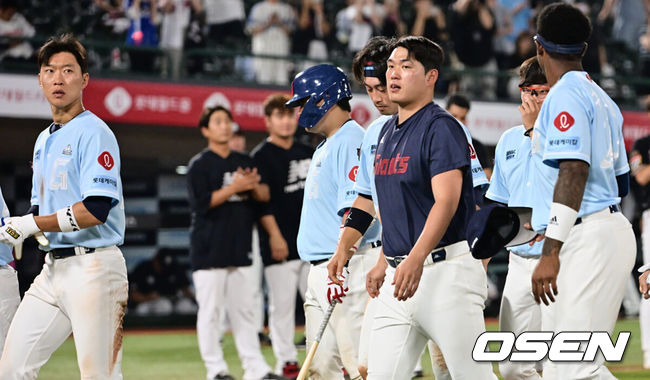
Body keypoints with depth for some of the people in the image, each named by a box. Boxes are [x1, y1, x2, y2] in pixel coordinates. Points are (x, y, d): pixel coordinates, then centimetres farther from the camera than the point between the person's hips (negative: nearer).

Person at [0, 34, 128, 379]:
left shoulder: (94, 133, -9)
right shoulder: (44, 140, 19)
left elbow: (96, 210, -20)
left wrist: (30, 225, -14)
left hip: (93, 269, -8)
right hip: (53, 269, 8)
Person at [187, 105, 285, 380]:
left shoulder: (245, 162, 15)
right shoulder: (199, 165, -4)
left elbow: (263, 196, 13)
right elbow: (202, 203, -13)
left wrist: (254, 186, -9)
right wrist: (235, 187, -20)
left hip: (240, 248, 6)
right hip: (210, 251, -6)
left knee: (244, 310, 8)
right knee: (210, 311, -4)